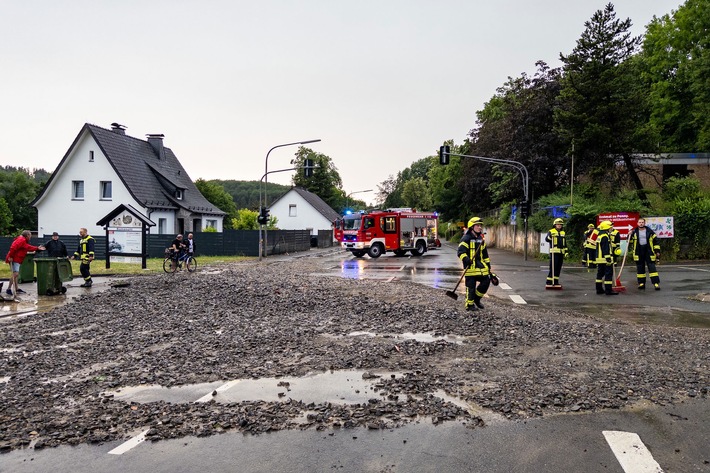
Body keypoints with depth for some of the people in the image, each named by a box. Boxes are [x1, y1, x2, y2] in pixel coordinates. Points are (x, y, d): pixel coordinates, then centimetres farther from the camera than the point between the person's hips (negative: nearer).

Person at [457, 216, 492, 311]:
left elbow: (485, 254, 24)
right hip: (470, 266, -7)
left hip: (480, 266, 7)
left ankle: (477, 298, 25)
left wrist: (488, 264, 22)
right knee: (471, 286, -3)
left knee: (486, 281, 5)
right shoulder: (466, 238, -9)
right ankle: (470, 304, 10)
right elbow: (460, 252, -17)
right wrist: (465, 259, -33)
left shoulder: (481, 239, 16)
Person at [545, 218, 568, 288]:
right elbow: (547, 239, -14)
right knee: (553, 267, -11)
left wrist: (566, 252, 17)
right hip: (554, 252, -6)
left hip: (561, 252, 6)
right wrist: (550, 236, -34)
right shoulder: (551, 231, 2)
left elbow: (565, 244, 23)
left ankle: (555, 281, 14)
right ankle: (549, 282, -7)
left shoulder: (563, 233, 20)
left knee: (558, 268, 7)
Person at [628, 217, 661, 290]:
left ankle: (656, 283, -6)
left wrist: (657, 251, 2)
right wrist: (630, 235, -7)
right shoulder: (634, 232, 6)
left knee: (652, 267, -6)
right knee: (640, 269, 7)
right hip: (638, 253, 2)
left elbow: (655, 242, 6)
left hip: (649, 252, -2)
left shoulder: (650, 232, 4)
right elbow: (630, 241, 12)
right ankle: (641, 284, 14)